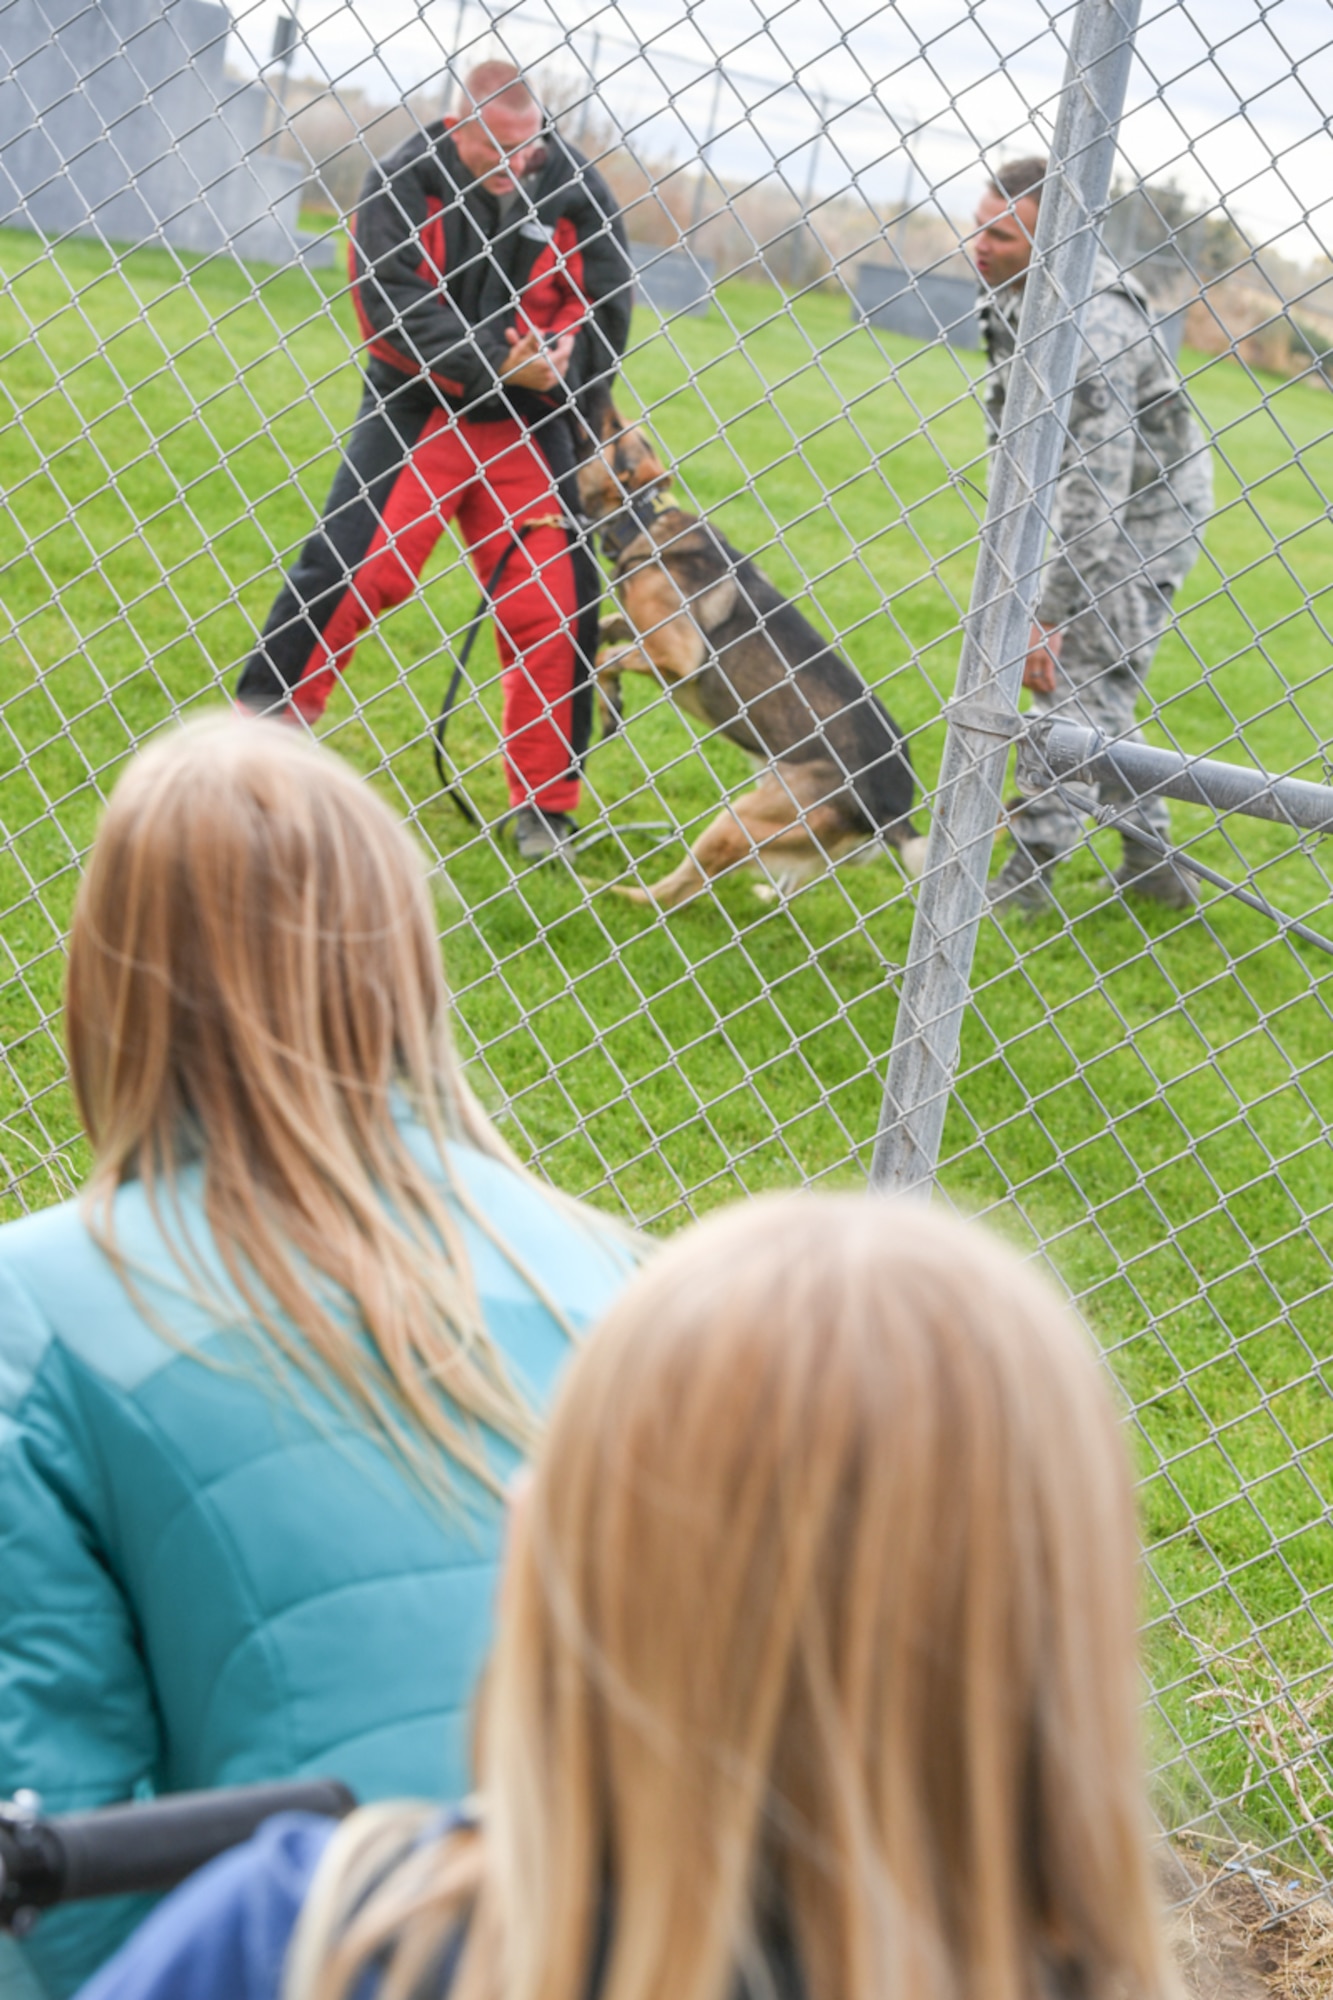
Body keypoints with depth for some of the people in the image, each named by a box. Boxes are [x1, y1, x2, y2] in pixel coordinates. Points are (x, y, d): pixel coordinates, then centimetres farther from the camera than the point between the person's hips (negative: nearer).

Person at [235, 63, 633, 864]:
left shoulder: (578, 196, -3)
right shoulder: (403, 185, -11)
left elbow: (605, 319, 2)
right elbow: (393, 307, -18)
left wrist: (550, 366, -17)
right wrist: (497, 364, -27)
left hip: (528, 425, 2)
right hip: (413, 410, -2)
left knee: (556, 609, -2)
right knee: (346, 572, -12)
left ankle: (546, 806, 11)